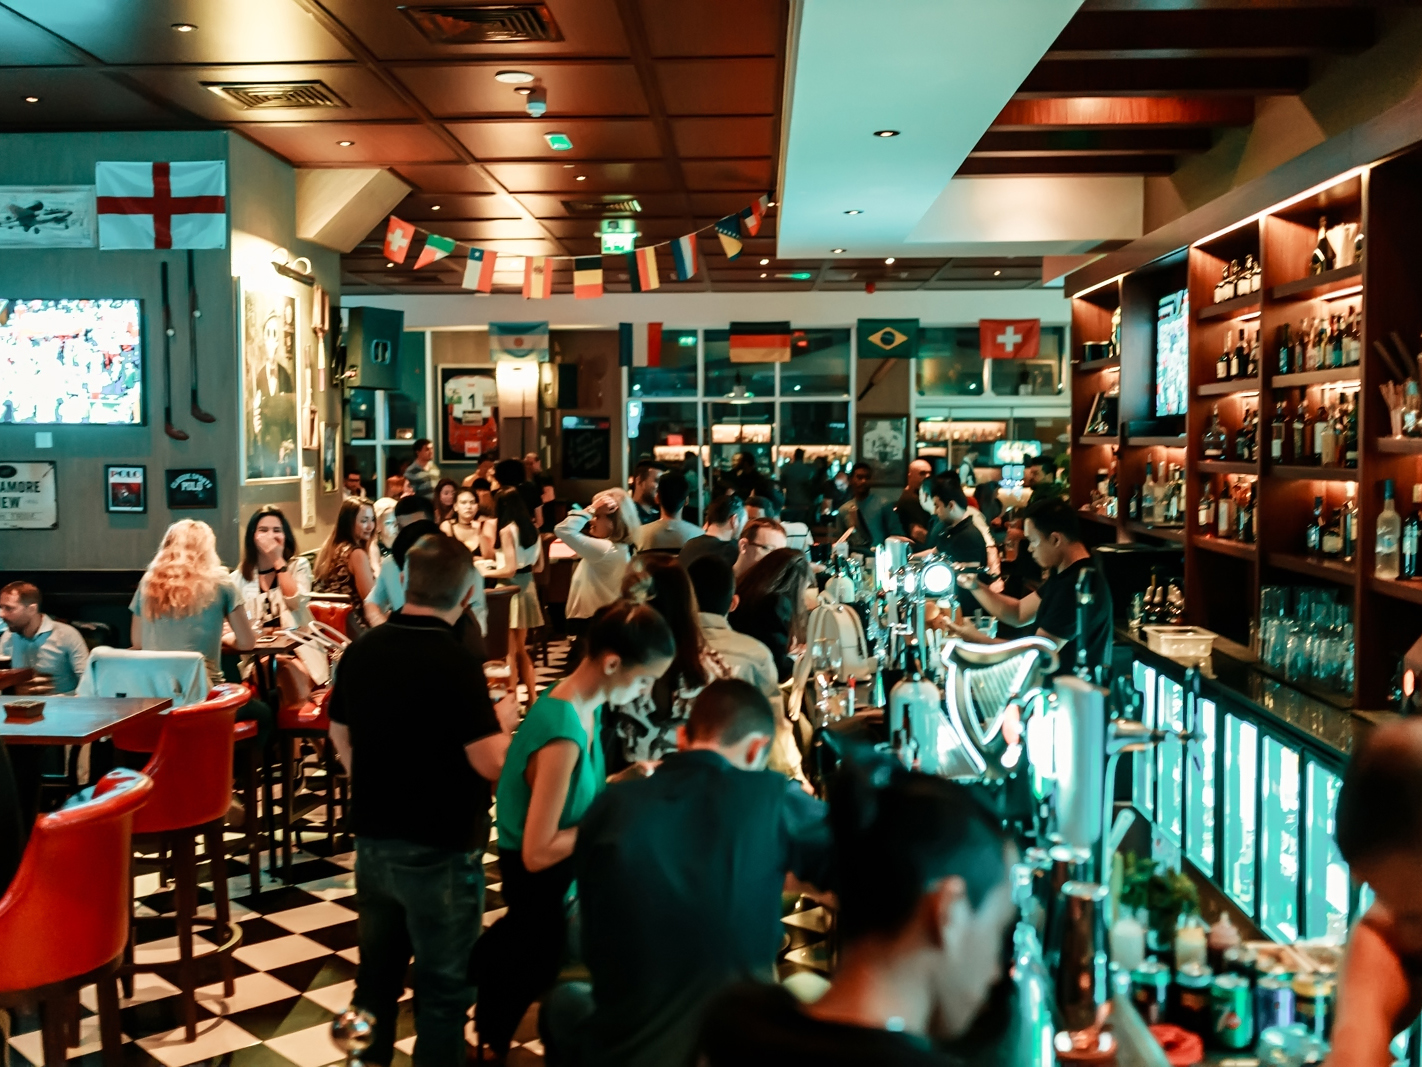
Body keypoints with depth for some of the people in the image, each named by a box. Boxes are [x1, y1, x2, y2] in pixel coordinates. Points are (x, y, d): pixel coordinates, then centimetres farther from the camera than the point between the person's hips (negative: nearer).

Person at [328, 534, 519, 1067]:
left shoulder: (361, 650, -1)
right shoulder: (456, 662, -22)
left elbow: (340, 736, 12)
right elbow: (492, 764, -23)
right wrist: (503, 720, -3)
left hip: (373, 842, 6)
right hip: (441, 851, -6)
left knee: (376, 976, 21)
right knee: (444, 988, 9)